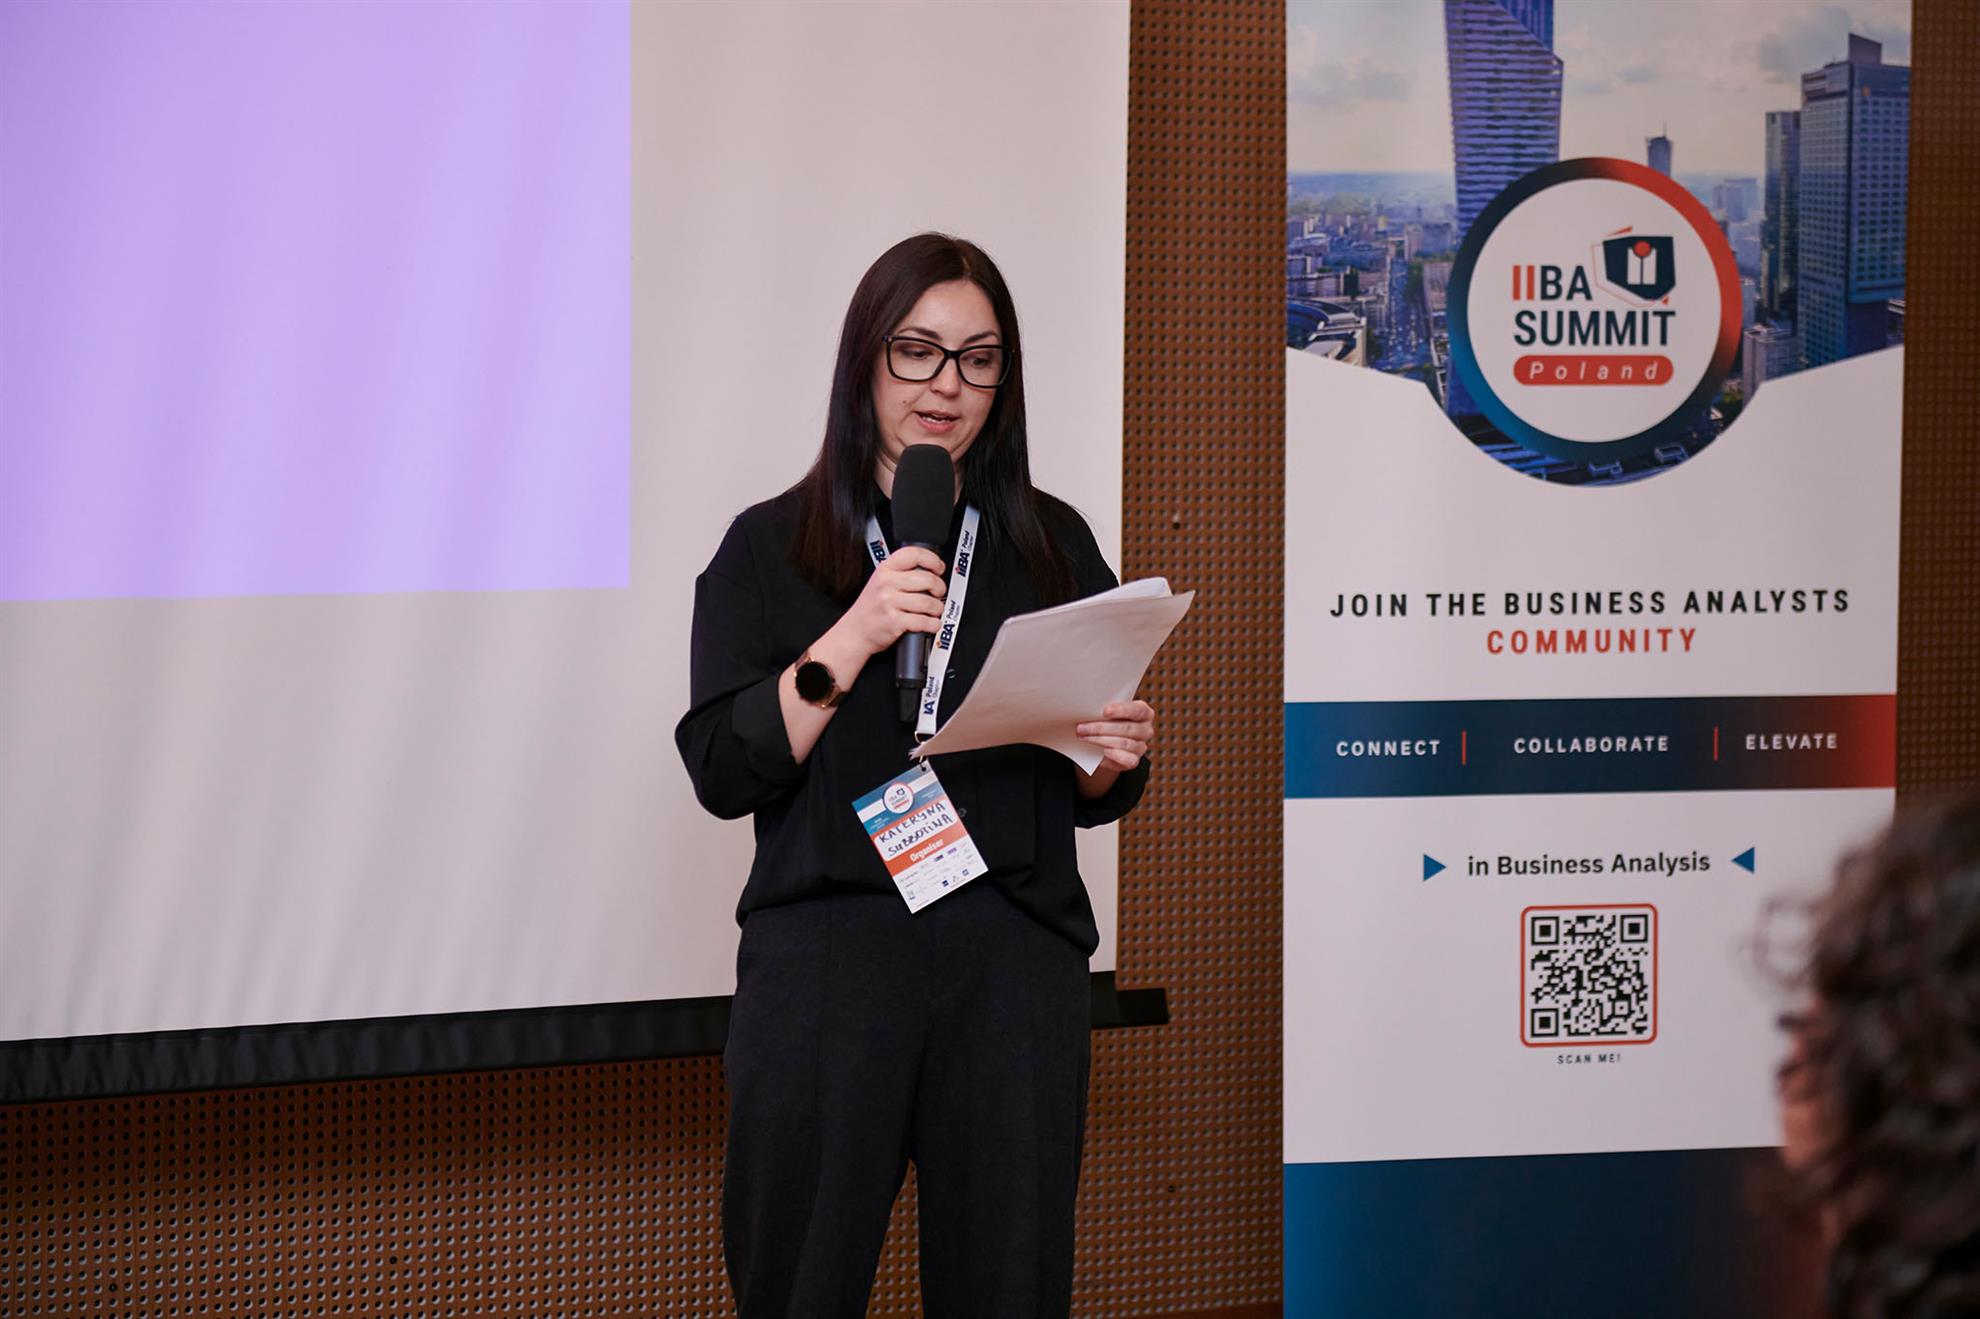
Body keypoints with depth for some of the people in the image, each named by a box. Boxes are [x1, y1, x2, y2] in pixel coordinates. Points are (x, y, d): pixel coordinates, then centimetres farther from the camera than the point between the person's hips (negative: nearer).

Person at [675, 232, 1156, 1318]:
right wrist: (852, 639, -13)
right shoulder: (771, 548, 6)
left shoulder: (1051, 545, 13)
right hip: (826, 964, -2)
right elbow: (724, 773, -4)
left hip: (1014, 960, 2)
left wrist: (1114, 757, -5)